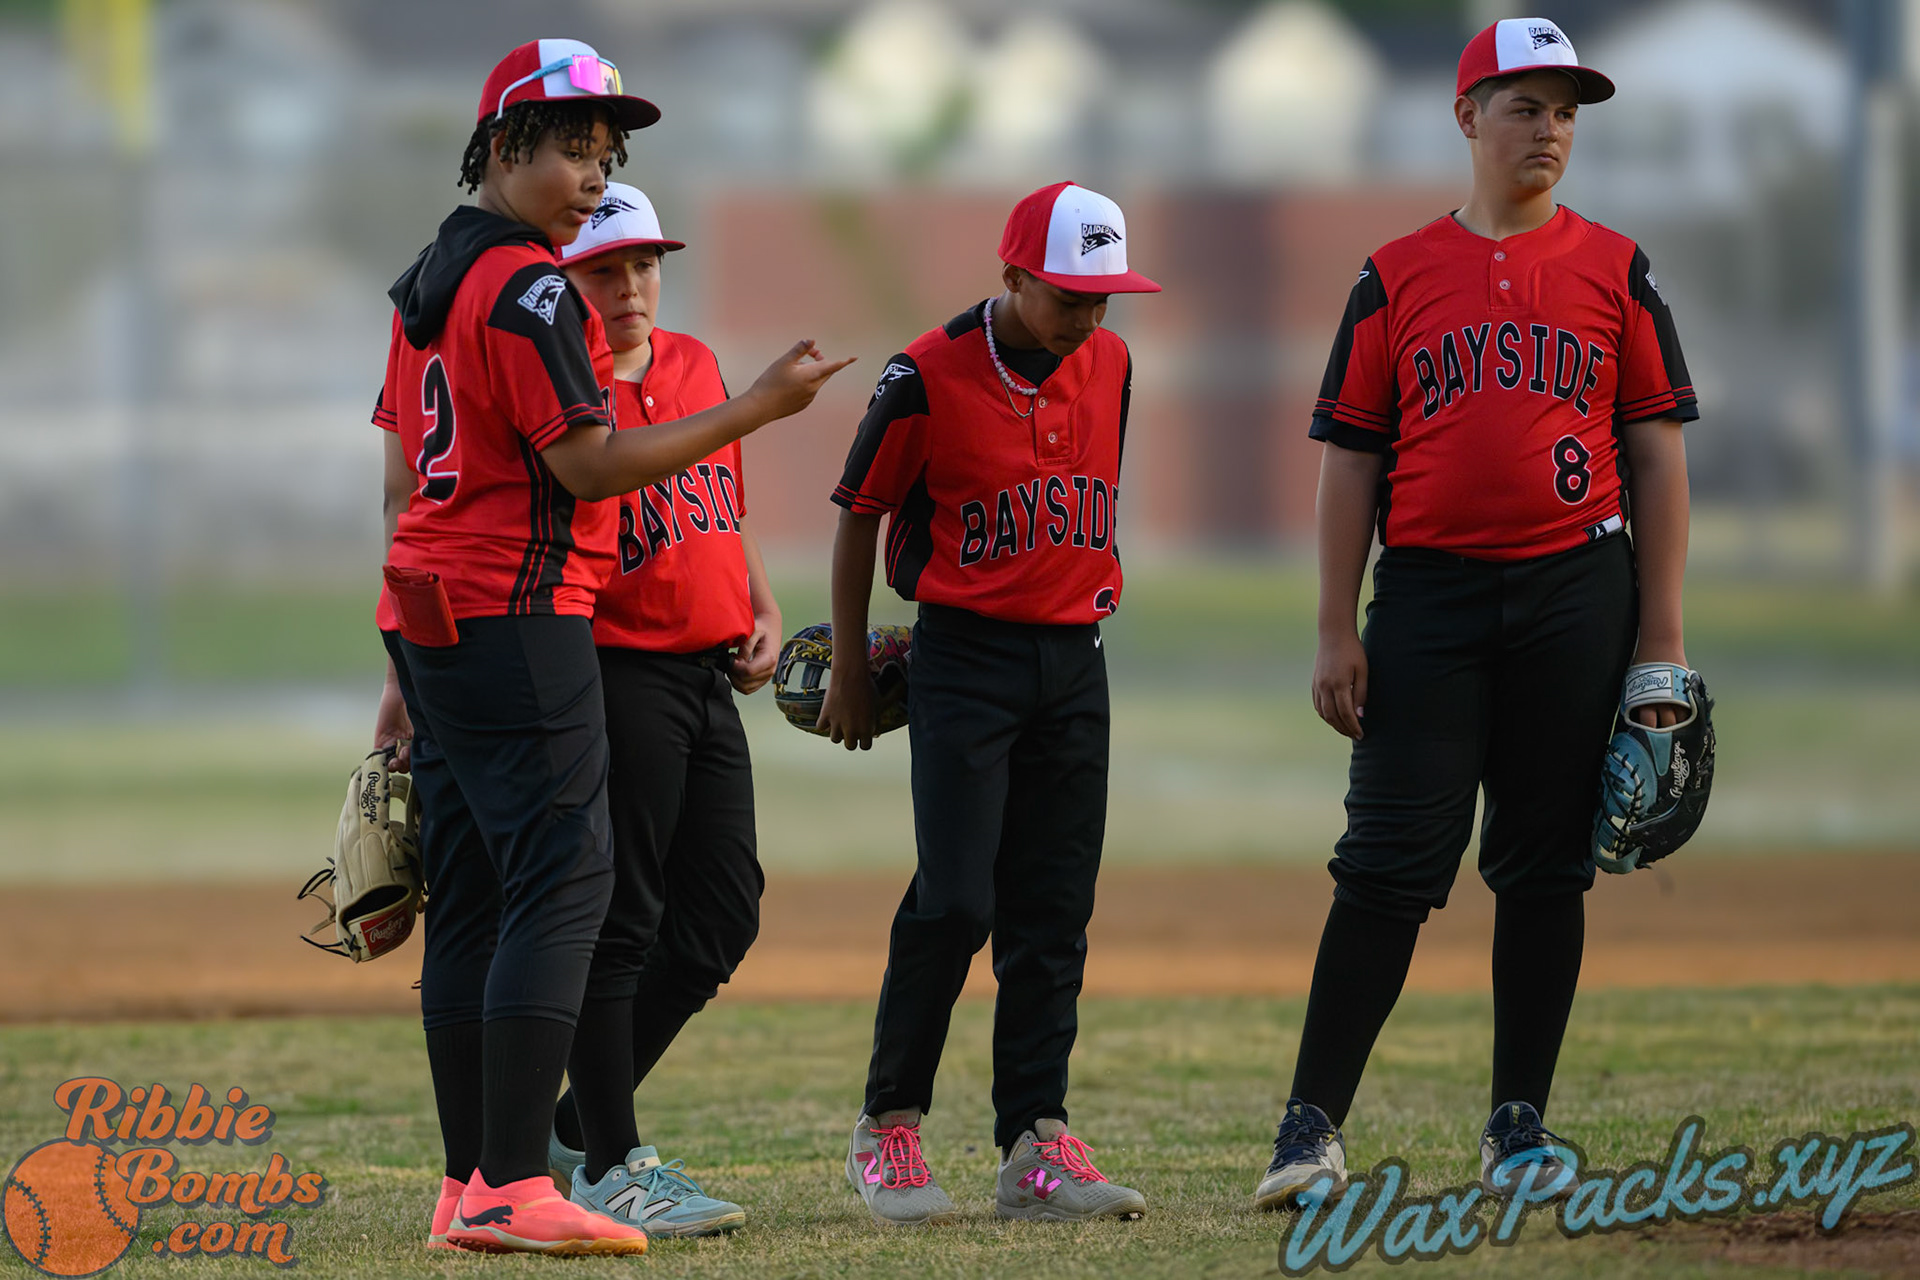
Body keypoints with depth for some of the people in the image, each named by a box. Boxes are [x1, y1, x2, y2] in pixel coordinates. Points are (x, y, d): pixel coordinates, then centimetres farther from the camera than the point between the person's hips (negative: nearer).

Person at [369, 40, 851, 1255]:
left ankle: (470, 1192, 9)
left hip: (429, 619, 10)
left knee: (470, 896, 10)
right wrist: (762, 405, -13)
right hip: (522, 619, -10)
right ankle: (514, 1189, -18)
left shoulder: (430, 284, 18)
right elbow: (590, 465, -17)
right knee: (562, 879, -11)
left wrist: (410, 670, 23)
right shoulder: (528, 288, -13)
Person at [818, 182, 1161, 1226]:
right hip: (964, 658, -5)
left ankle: (1036, 1144, 2)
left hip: (1073, 660, 5)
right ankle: (888, 1127, 1)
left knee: (1053, 910, 2)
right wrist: (848, 665, 4)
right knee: (955, 902, -12)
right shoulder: (929, 376, -11)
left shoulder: (1108, 364, 6)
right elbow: (861, 511, 0)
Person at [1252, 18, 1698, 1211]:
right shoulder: (1396, 278, 8)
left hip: (1576, 589, 1)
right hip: (1429, 588, -1)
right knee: (1390, 863, -7)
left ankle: (1520, 1126, 12)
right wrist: (1338, 633, -1)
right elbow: (1351, 460, 7)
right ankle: (1314, 1125, -5)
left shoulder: (1615, 271, 9)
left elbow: (1659, 455, 8)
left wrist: (1662, 638, 1)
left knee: (1546, 866, 4)